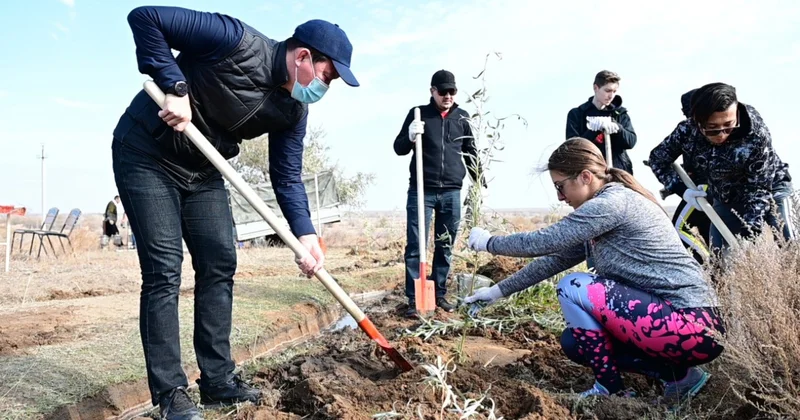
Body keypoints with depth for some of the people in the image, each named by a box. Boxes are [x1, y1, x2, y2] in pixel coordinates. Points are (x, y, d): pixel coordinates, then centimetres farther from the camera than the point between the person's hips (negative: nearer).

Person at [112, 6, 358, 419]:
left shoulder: (292, 110, -4)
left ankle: (218, 381, 12)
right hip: (146, 156, -7)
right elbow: (144, 18, -21)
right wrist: (175, 87, -29)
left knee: (219, 265, 2)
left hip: (202, 170, 7)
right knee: (164, 271, -10)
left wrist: (305, 233, -15)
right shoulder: (236, 41, -23)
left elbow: (287, 177, -3)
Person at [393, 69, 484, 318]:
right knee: (415, 247, -4)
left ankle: (439, 295, 18)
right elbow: (399, 149, 5)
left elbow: (471, 154, 19)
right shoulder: (418, 114, 3)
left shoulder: (462, 118, 10)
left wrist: (482, 183, 16)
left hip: (451, 192, 3)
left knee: (445, 247, 8)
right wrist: (410, 137, -16)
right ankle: (414, 300, 2)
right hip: (421, 191, -2)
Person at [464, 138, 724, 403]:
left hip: (693, 324, -10)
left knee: (573, 288, -13)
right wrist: (498, 291, 16)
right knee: (575, 341, 12)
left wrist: (489, 242, 1)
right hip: (684, 319, 10)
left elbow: (544, 242, -16)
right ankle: (677, 374, 10)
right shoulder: (606, 209, 13)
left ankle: (611, 390, 0)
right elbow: (556, 258, 15)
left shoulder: (613, 203, -17)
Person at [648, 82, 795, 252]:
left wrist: (751, 234, -39)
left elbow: (759, 190, -31)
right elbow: (658, 158, -10)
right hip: (724, 196, 3)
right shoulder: (687, 130, -27)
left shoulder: (756, 136, -35)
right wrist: (682, 188, -22)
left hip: (770, 186, -3)